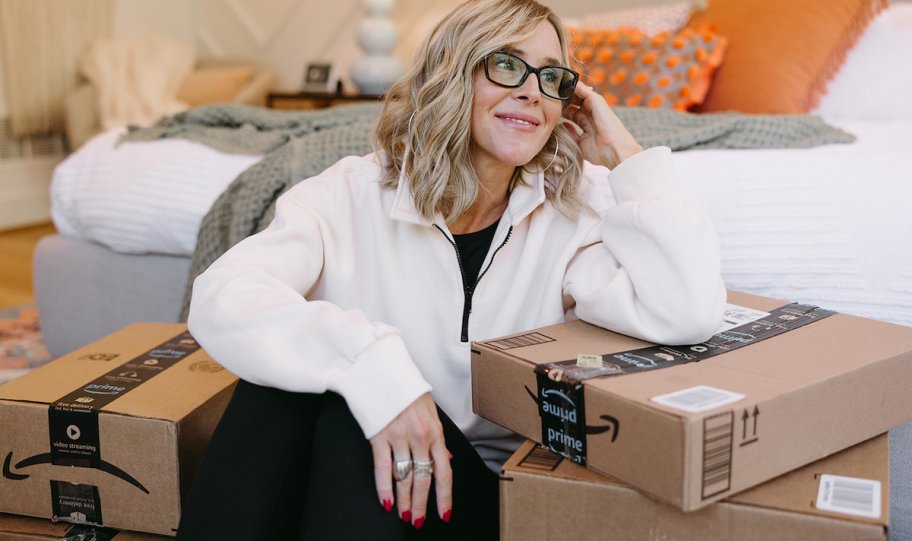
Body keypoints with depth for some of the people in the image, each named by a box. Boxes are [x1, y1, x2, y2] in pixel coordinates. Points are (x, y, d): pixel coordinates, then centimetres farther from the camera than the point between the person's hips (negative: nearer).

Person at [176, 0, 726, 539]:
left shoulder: (572, 213, -3)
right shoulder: (357, 194, -5)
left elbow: (689, 313, -22)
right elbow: (224, 296, -22)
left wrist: (624, 155, -12)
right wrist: (370, 362, -37)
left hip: (486, 493, 0)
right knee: (284, 375, -29)